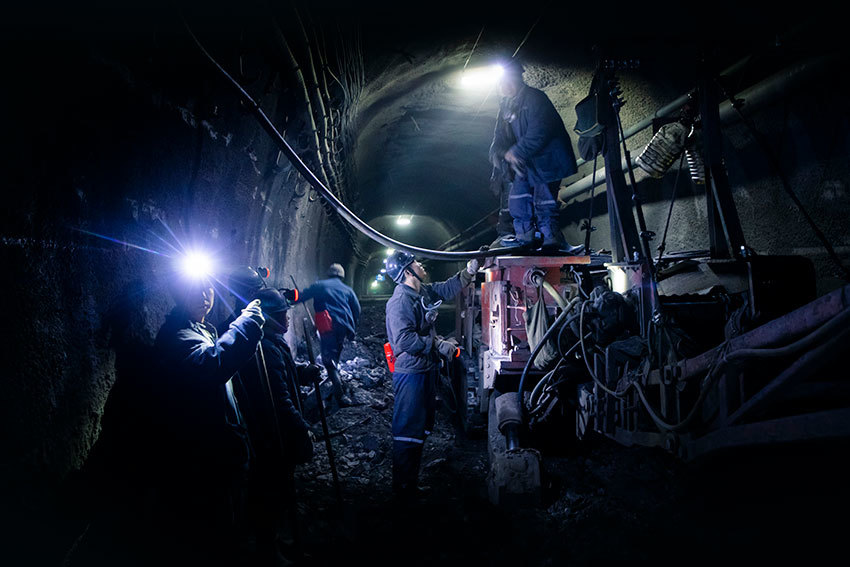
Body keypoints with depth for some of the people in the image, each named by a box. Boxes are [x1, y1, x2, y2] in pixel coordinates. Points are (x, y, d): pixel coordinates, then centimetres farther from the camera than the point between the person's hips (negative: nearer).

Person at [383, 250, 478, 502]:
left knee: (424, 424, 18)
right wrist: (439, 345, -21)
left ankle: (413, 477, 32)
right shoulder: (400, 301, -20)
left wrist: (470, 270, 10)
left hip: (427, 369, 10)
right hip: (410, 373, -10)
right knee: (409, 429, -3)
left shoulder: (424, 292, 8)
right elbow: (405, 339, -27)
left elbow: (448, 288, 22)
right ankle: (404, 487, 8)